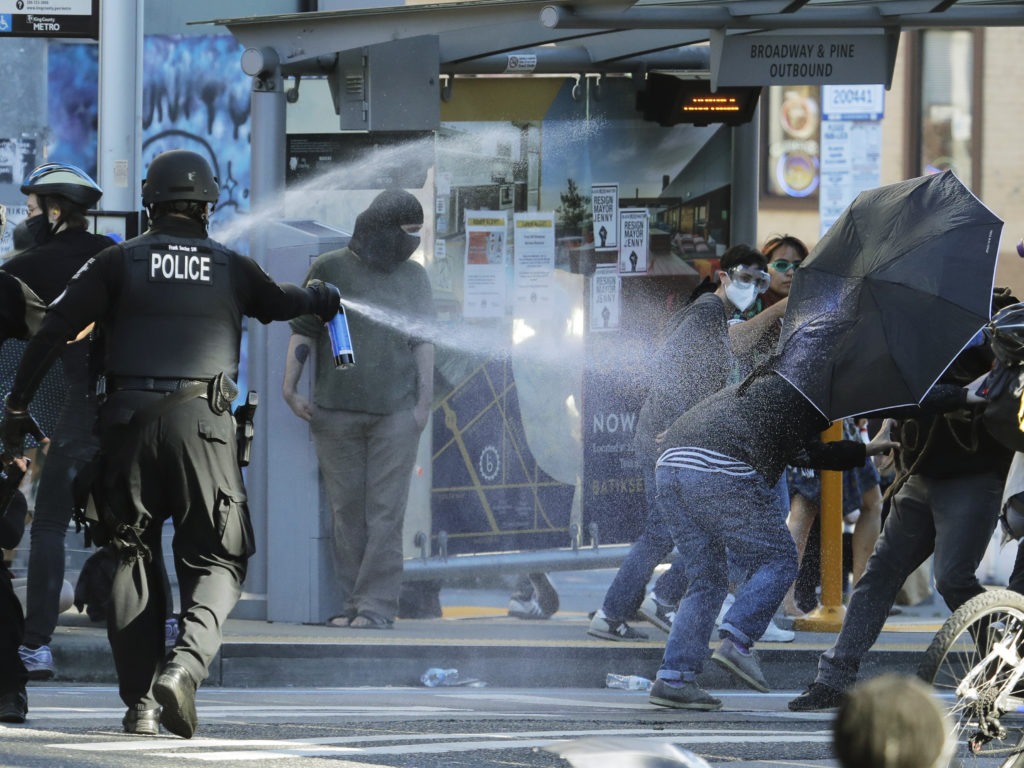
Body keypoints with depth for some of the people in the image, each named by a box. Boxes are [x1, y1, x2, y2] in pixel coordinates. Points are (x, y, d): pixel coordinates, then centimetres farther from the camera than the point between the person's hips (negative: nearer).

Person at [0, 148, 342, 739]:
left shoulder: (120, 262, 7)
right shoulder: (232, 268, 12)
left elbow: (55, 329, 1)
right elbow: (280, 303, 32)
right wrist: (322, 298, 55)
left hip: (130, 422, 0)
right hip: (202, 424, 0)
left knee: (135, 559, 9)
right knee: (215, 560, 6)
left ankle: (141, 702, 2)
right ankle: (186, 663, -22)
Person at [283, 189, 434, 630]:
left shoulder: (413, 277, 12)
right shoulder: (329, 270, 5)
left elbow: (423, 342, 12)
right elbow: (303, 331, 6)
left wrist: (424, 401, 4)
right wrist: (290, 386, -3)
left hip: (395, 413, 0)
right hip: (336, 412, 0)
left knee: (385, 512, -7)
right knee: (347, 510, 1)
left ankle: (377, 606, -9)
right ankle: (354, 602, 7)